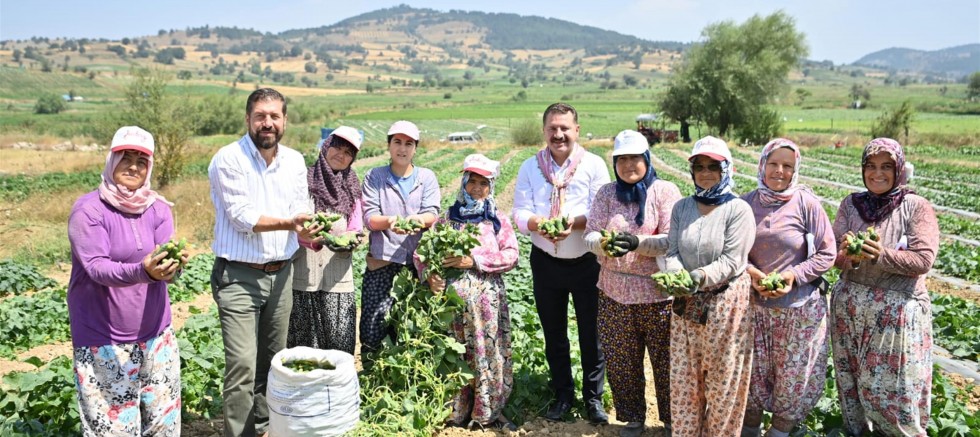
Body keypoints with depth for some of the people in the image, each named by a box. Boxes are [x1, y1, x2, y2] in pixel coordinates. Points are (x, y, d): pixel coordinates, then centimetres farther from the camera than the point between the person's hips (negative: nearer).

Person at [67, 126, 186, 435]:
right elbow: (96, 267, -21)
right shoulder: (88, 210, -10)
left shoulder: (158, 208, 3)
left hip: (155, 334, 4)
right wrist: (142, 271, -39)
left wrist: (174, 263, -32)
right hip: (104, 339, -4)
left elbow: (165, 261, -7)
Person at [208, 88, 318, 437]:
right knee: (243, 366, -11)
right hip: (238, 276, -5)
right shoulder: (228, 159, -10)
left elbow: (300, 212, 3)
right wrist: (290, 223, -26)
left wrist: (305, 233, -19)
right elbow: (242, 216, -16)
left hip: (281, 274, 6)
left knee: (272, 361, 14)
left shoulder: (295, 161, 7)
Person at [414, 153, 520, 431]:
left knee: (489, 354, 1)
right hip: (454, 296, 1)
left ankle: (488, 414, 14)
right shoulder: (447, 219, 12)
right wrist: (429, 274, -12)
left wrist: (475, 260, -14)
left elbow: (511, 255, -3)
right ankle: (455, 413, 16)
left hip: (488, 299, 0)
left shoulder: (498, 221, 9)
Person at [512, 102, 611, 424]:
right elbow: (520, 212, -3)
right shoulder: (530, 167, 4)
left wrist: (575, 222, -27)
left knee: (591, 333, 6)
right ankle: (563, 395, 31)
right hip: (545, 262, 3)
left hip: (587, 261, -2)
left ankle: (593, 397, 23)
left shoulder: (594, 165, -3)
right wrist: (536, 223, -24)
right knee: (553, 334, 14)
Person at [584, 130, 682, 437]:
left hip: (658, 291, -3)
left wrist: (638, 242, -27)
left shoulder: (665, 191, -4)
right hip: (614, 292, 4)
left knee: (666, 360, 6)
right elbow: (590, 235, 0)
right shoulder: (606, 193, 6)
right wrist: (606, 243, -23)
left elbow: (672, 239, -11)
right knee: (620, 361, 12)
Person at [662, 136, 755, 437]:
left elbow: (731, 261, -15)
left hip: (725, 303, -4)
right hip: (686, 304, 4)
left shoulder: (738, 209, -9)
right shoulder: (681, 207, 5)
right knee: (684, 375, 12)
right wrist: (676, 276, -20)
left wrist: (698, 278, -29)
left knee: (722, 377, 6)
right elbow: (672, 252, 1)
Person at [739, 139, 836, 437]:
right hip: (754, 304, 2)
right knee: (753, 370, 13)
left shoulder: (806, 203, -9)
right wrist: (751, 272, -13)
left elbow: (827, 254, -6)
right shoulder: (746, 203, -1)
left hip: (799, 305, -2)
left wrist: (794, 275, -18)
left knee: (793, 375, 11)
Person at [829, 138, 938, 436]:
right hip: (849, 305, 4)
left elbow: (923, 260, -15)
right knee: (852, 378, 16)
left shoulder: (917, 207, -7)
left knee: (895, 387, 4)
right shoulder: (851, 204, 3)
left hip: (897, 310, -3)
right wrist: (849, 256, -24)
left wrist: (880, 255, -28)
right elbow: (834, 255, -2)